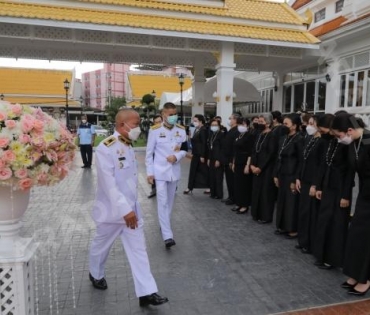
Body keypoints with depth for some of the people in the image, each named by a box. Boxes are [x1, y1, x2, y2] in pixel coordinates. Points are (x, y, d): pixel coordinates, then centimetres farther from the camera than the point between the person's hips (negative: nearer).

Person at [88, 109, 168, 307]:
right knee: (101, 246, 18)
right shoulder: (106, 148, -20)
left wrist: (131, 208, 15)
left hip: (131, 209, 7)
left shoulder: (128, 147, 7)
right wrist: (125, 210, -27)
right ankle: (96, 274, 45)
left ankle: (146, 293, 10)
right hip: (112, 210, -6)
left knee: (138, 250, 5)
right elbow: (109, 183, -26)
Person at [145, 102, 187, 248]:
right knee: (162, 202, -8)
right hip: (160, 171, -4)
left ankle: (165, 224, 36)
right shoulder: (155, 130, -9)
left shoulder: (181, 130, 0)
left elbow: (185, 150, 6)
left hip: (174, 170, 4)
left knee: (170, 200, 15)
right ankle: (167, 236, -8)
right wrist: (149, 172, -7)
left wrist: (176, 156, -16)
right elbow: (149, 153, -5)